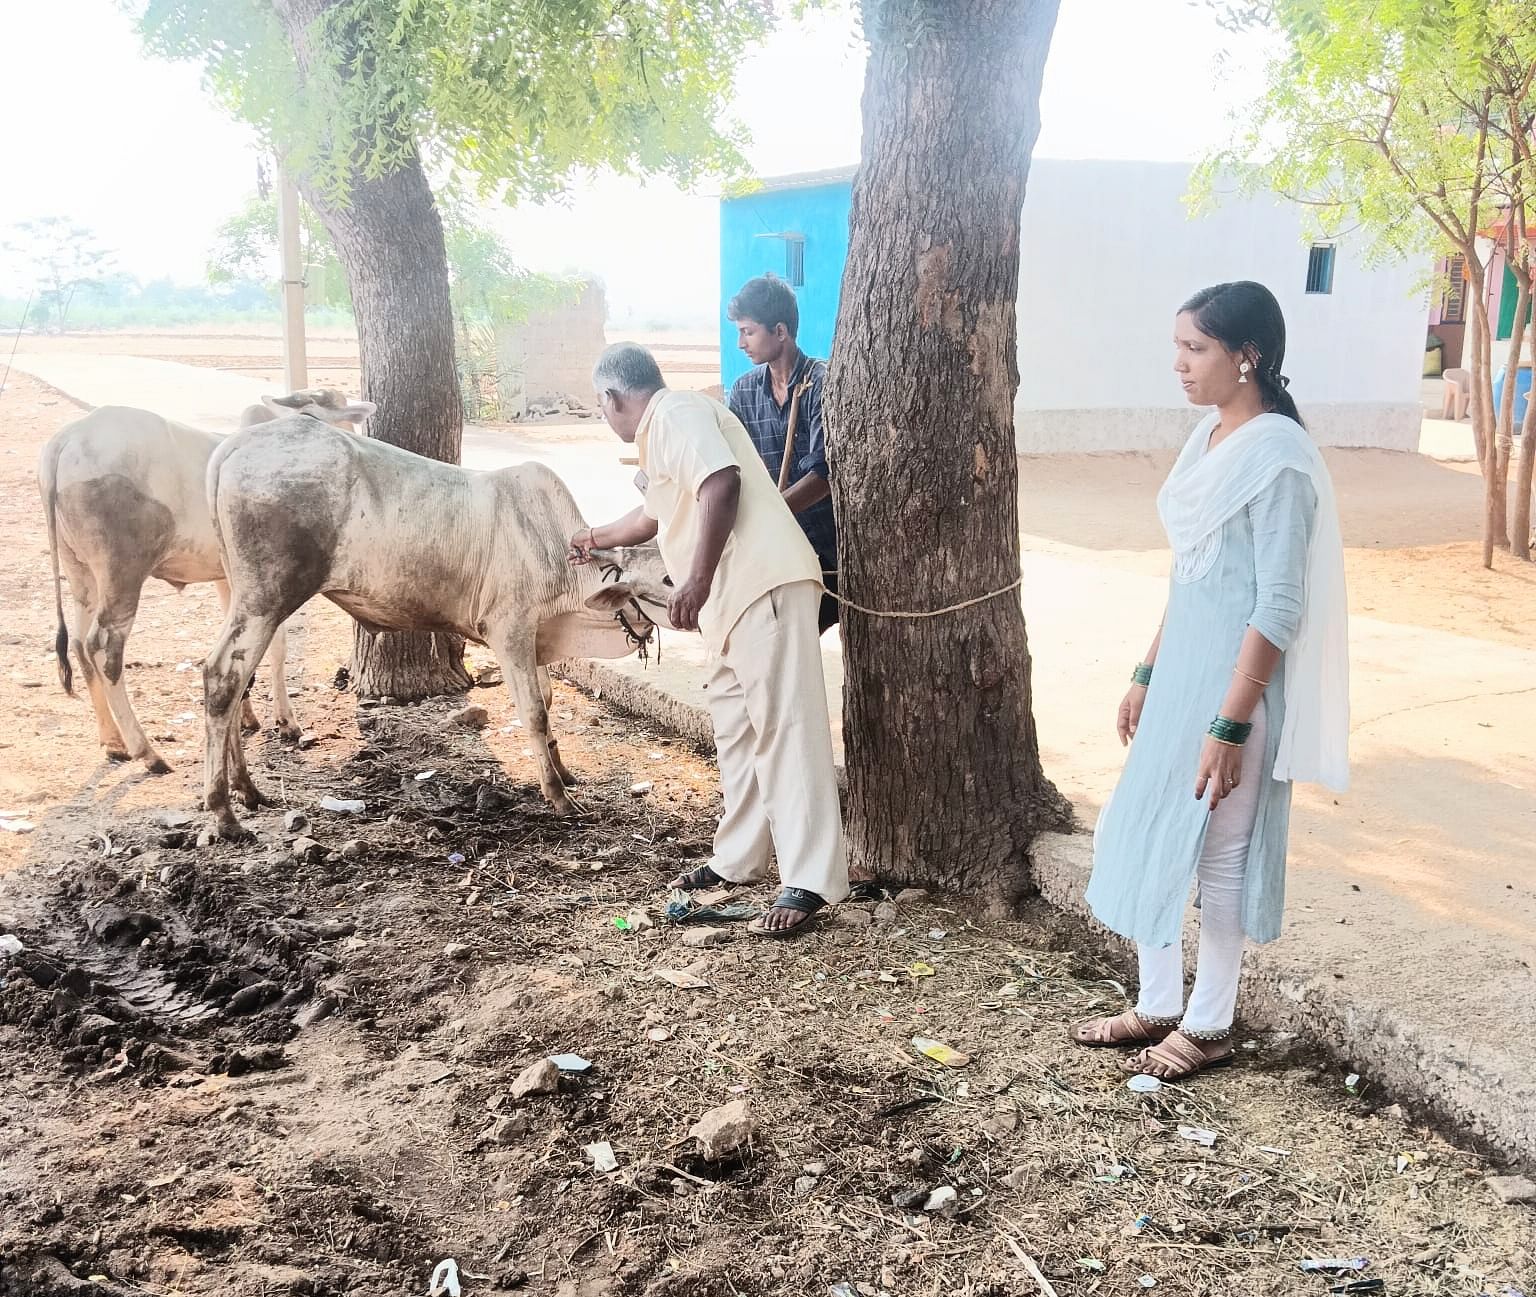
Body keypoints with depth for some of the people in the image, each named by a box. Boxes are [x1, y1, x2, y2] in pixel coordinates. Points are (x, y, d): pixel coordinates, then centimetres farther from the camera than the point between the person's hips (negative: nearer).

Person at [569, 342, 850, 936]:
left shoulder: (676, 412, -5)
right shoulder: (662, 433, 27)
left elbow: (722, 484, -22)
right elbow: (655, 514, 46)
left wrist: (697, 581, -24)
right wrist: (598, 539, 62)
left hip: (765, 587, -11)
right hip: (735, 598, 11)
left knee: (785, 729, -13)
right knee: (734, 727, 15)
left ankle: (810, 882, -14)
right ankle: (737, 859, 26)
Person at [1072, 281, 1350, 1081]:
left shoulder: (1277, 456, -18)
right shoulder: (1209, 438, 9)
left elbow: (1280, 608, -20)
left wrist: (1230, 724, -21)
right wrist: (1147, 673, 17)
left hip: (1234, 683, -9)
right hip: (1181, 674, 9)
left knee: (1215, 851, 4)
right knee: (1140, 836, 14)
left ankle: (1208, 1026, 23)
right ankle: (1158, 1006, 30)